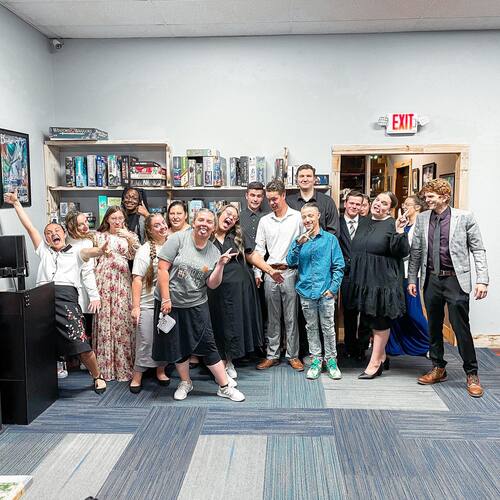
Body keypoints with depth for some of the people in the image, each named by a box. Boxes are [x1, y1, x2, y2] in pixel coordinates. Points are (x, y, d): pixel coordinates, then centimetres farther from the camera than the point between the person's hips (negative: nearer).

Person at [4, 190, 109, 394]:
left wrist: (100, 250, -29)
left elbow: (89, 252, -5)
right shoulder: (43, 250, 26)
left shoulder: (75, 253, 17)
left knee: (80, 343, -10)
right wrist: (16, 203, 26)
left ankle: (97, 376, 8)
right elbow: (29, 226, 25)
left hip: (66, 296, -3)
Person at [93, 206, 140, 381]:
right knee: (103, 320, -1)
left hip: (122, 282, 0)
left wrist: (130, 239, -12)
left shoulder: (130, 236, 14)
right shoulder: (99, 236, 13)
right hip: (103, 280, 0)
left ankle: (124, 366, 5)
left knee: (122, 321, -5)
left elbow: (138, 255, -2)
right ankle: (104, 366, 9)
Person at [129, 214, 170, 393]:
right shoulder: (144, 251, -6)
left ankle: (161, 371, 28)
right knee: (145, 341, 0)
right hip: (148, 304, -4)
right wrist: (135, 306, -15)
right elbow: (137, 280, -10)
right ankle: (137, 376, 14)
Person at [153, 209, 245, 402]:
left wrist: (220, 265, -14)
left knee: (208, 345, 2)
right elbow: (162, 268, -12)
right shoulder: (178, 238, -9)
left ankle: (225, 386, 13)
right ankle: (185, 382, 32)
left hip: (196, 305, 2)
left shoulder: (214, 252, 1)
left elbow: (212, 284, 1)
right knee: (177, 346, 11)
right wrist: (166, 299, -14)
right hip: (170, 302, -1)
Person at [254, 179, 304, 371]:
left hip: (290, 272, -3)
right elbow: (259, 249, 11)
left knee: (291, 317, 4)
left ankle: (293, 355, 15)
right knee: (272, 318, 10)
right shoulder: (264, 220, 9)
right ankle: (272, 355, 19)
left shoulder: (298, 217, 0)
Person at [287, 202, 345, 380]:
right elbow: (291, 262, -4)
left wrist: (333, 287, -9)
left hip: (325, 291, -3)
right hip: (306, 290, 3)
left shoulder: (330, 239, 0)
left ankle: (331, 360, 18)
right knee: (311, 327, 12)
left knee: (328, 327, 4)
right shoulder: (299, 240, 7)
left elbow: (338, 266, -1)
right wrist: (298, 244, -17)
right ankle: (316, 360, 23)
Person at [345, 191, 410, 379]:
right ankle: (381, 355, 32)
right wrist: (354, 275, 21)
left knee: (380, 321, 3)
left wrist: (399, 232, -27)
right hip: (362, 281, 7)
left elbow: (403, 252, -15)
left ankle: (374, 363, 12)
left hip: (382, 281, -7)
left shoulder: (392, 225, -8)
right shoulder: (364, 224, 12)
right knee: (370, 319, 16)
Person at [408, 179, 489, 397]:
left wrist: (482, 280, -9)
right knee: (433, 326, 13)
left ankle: (472, 374, 15)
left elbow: (478, 250, -2)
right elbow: (415, 251, 10)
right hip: (431, 279, 4)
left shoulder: (464, 217, -4)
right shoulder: (422, 219, 5)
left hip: (455, 280, -4)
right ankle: (438, 369, 29)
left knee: (461, 327, -2)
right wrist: (411, 279, 8)